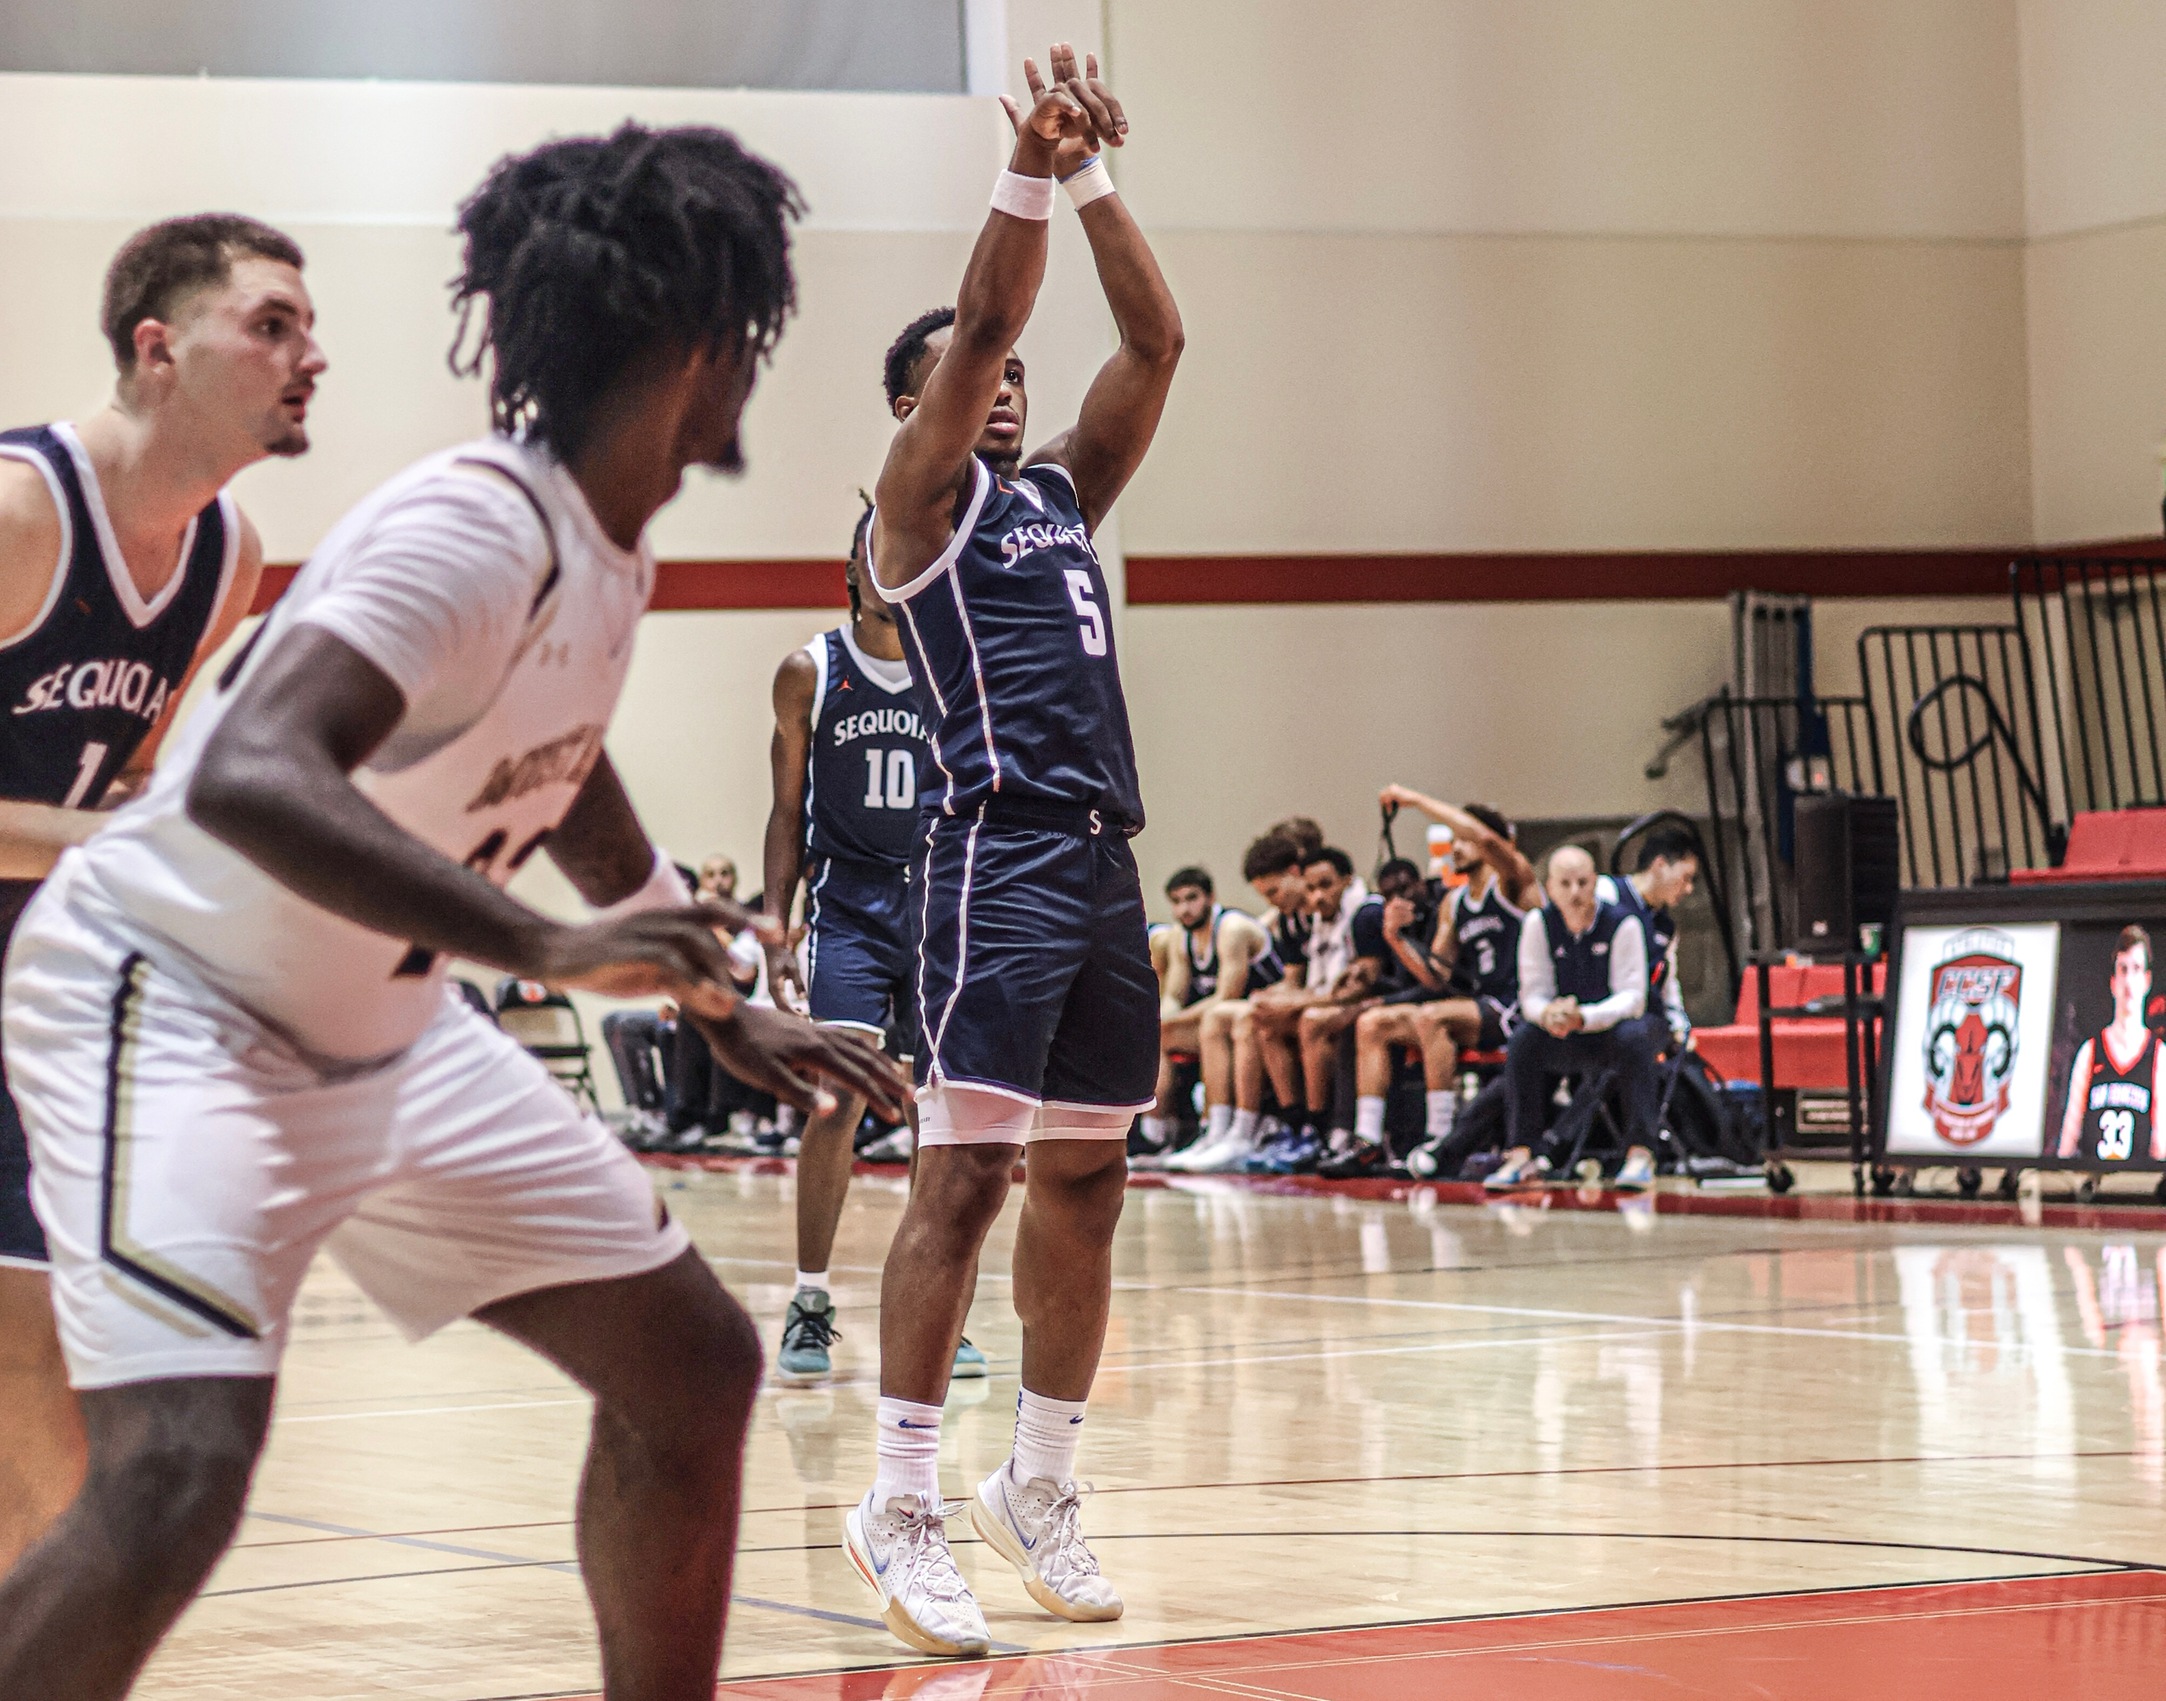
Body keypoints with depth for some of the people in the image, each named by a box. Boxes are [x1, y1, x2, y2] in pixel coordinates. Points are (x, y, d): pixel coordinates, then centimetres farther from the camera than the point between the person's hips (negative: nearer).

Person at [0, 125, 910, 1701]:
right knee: (176, 1479, -28)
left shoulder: (612, 546, 3)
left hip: (381, 1027, 10)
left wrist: (727, 1009, 29)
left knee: (693, 1366, 12)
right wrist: (551, 949, -45)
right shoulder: (478, 529, -25)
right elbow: (248, 781, -39)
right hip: (176, 1006, -10)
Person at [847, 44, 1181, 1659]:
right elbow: (982, 323, -12)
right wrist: (1029, 177, -20)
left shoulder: (1063, 490, 21)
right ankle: (904, 1504, -9)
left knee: (1085, 1182, 10)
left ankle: (1040, 1484, 20)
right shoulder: (925, 499, 3)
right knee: (966, 1172, -12)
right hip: (1001, 849, -8)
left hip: (1108, 859, 8)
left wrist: (1098, 181, 4)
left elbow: (1157, 341, 12)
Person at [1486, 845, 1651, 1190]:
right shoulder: (1539, 924, -4)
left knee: (1634, 1038, -35)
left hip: (1608, 1032, -2)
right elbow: (1532, 994, -6)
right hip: (1564, 1044, 2)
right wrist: (1547, 1015, -33)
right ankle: (1523, 1153, -25)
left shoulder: (1622, 924, -13)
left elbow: (1632, 997, -17)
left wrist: (1583, 1017, -36)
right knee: (1523, 1038, -27)